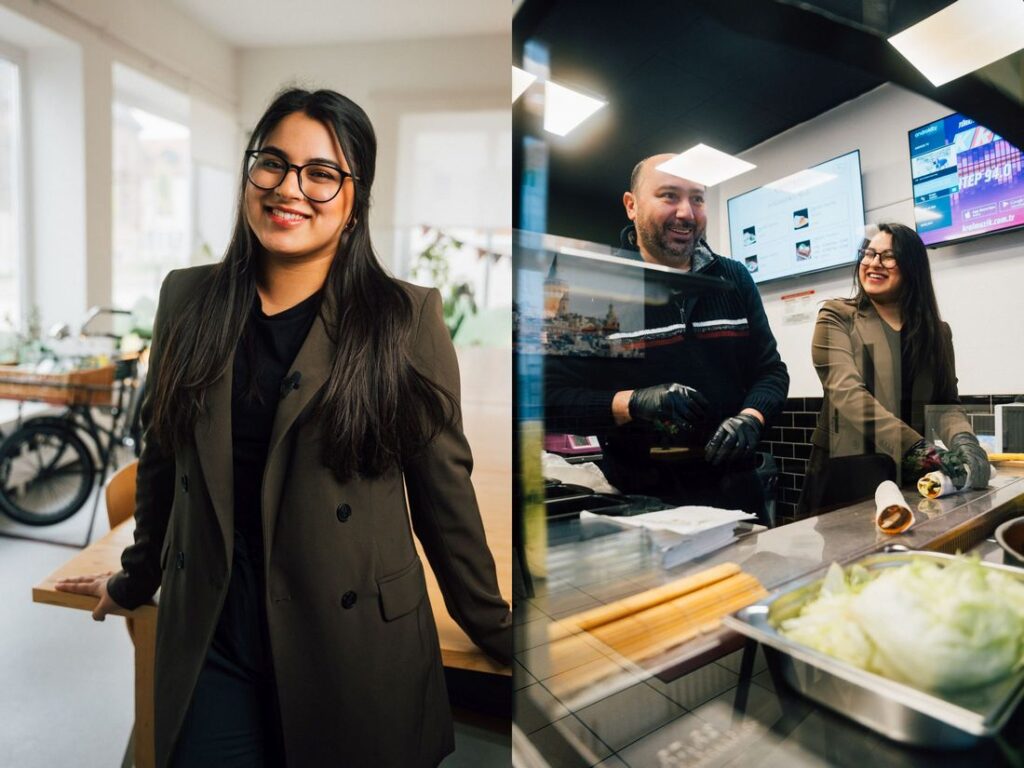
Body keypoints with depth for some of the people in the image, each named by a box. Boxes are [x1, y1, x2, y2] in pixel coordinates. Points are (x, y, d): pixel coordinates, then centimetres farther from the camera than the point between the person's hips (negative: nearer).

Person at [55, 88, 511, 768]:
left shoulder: (406, 317, -12)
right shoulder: (187, 298, 0)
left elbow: (443, 485, -8)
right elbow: (163, 458, 10)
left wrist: (494, 630, -1)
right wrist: (137, 580, 21)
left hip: (355, 644, -2)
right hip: (207, 640, 3)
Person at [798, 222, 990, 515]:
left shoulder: (936, 331, 9)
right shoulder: (837, 317, -5)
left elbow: (946, 402, 3)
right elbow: (847, 392, -18)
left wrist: (963, 440, -20)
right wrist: (920, 449, -27)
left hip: (912, 476, 4)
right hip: (848, 474, -4)